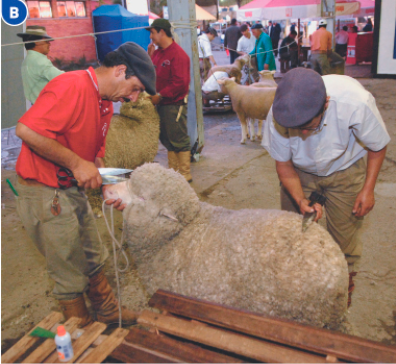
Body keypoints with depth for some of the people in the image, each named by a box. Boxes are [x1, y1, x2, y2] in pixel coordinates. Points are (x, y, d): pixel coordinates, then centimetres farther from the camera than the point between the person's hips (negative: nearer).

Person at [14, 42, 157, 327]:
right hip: (45, 193, -9)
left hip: (74, 189, 9)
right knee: (71, 276, 6)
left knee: (95, 260, 21)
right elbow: (26, 130, -27)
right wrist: (77, 164, -23)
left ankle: (108, 312, 40)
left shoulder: (105, 103, 10)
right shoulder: (71, 86, -21)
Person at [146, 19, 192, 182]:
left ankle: (185, 174, 10)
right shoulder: (157, 53, 14)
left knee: (179, 140, -1)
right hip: (161, 104, 9)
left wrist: (160, 95, -18)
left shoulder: (178, 54, -14)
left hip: (174, 105, -9)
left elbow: (179, 82, -22)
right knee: (167, 139, 15)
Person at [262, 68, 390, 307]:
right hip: (300, 172, 2)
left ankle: (345, 281, 32)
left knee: (344, 232, 2)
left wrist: (368, 189, -13)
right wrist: (300, 200, -26)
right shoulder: (278, 116, -32)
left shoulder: (356, 103, -37)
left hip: (345, 170, -1)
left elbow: (378, 146, -15)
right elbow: (283, 164, -14)